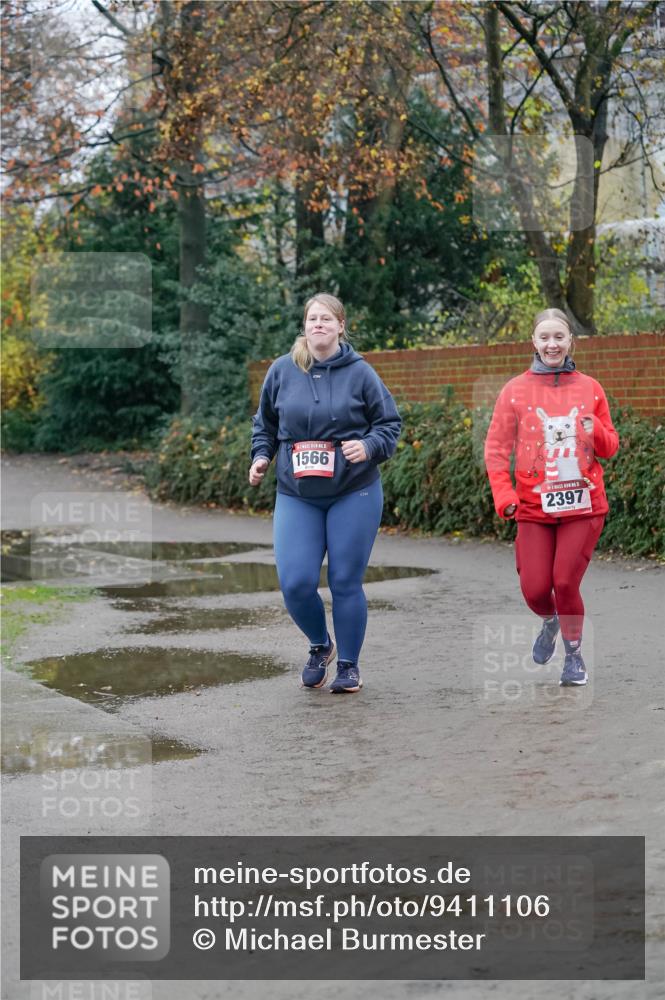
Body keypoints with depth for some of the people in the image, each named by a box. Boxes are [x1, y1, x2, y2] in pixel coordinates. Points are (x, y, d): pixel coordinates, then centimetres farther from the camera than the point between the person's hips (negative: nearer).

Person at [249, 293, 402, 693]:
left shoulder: (360, 372, -3)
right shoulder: (282, 370, 3)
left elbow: (390, 423, 3)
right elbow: (265, 423, 17)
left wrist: (369, 446, -15)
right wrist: (261, 456, 2)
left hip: (354, 494, -2)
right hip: (296, 495, 2)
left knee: (346, 583, 2)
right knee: (296, 583, -6)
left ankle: (349, 664, 21)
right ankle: (321, 646, 24)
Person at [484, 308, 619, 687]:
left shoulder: (590, 388, 4)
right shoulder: (515, 390, 0)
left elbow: (610, 448, 10)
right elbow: (496, 447, 3)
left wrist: (597, 432, -12)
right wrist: (503, 494, -8)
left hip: (582, 506, 0)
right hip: (534, 509, 0)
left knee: (566, 583, -9)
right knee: (535, 589, -4)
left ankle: (575, 653, 17)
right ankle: (551, 621, 34)